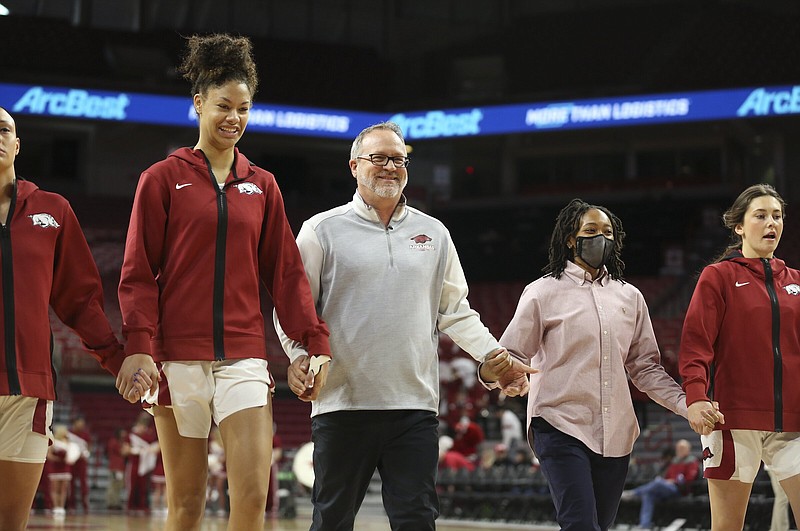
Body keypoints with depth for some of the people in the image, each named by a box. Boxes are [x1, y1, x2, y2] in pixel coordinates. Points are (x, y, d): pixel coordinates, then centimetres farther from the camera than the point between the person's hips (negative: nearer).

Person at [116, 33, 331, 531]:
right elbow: (138, 274, 1)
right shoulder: (164, 179, 4)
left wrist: (315, 341, 1)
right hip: (179, 356, -2)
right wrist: (140, 348, -12)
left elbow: (286, 271, 12)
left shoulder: (262, 186, 13)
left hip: (244, 356, 2)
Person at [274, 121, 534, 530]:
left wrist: (491, 354, 2)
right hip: (342, 403, -2)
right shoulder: (323, 231, 5)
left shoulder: (433, 234, 15)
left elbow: (455, 311, 17)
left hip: (415, 405, 3)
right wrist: (299, 354, -14)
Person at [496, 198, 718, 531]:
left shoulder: (630, 297, 16)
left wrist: (688, 404, 3)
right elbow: (511, 354, 2)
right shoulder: (544, 292, 4)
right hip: (561, 426, -5)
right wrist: (506, 376, -23)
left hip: (615, 434, 5)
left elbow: (645, 367, 17)